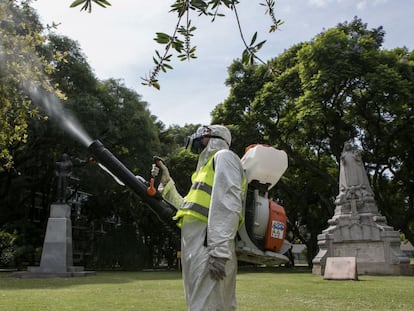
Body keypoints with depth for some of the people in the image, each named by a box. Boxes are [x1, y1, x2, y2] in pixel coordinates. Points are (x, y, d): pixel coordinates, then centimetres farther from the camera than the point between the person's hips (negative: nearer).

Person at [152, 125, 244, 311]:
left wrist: (219, 251, -23)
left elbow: (229, 205, -13)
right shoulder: (209, 165, 31)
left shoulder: (223, 156, 2)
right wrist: (166, 183, 33)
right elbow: (188, 207, 34)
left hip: (208, 250, -9)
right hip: (200, 248, 9)